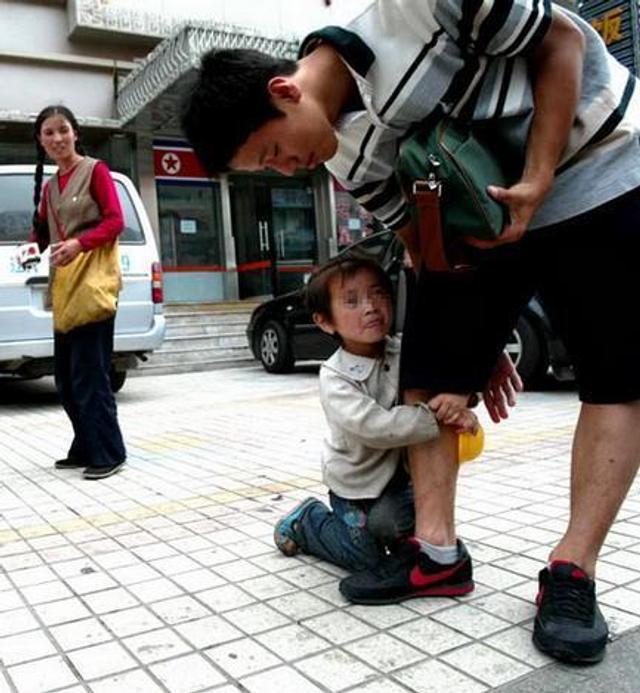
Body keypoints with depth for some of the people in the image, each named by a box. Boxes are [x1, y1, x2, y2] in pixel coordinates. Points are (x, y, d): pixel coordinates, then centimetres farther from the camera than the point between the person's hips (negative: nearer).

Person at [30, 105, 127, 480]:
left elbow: (115, 221, -9)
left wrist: (79, 242, -23)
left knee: (89, 372, -10)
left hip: (93, 278, -8)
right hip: (63, 284, 8)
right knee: (66, 376, 9)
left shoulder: (95, 170, -1)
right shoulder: (49, 186, 19)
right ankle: (86, 449, 19)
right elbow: (41, 231, 19)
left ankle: (108, 454, -4)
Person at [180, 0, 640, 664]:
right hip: (475, 221, 6)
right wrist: (479, 342, 3)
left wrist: (536, 181, -23)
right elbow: (419, 237, 3)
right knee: (427, 379, -1)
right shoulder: (347, 158, -6)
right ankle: (436, 550, 4)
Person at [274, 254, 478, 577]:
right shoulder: (334, 378, -26)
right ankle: (306, 521, 27)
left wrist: (461, 398, -32)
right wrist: (438, 417, -42)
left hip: (400, 471, 3)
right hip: (355, 482, -3)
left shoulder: (408, 350, -14)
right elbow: (373, 426, -38)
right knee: (367, 560, 3)